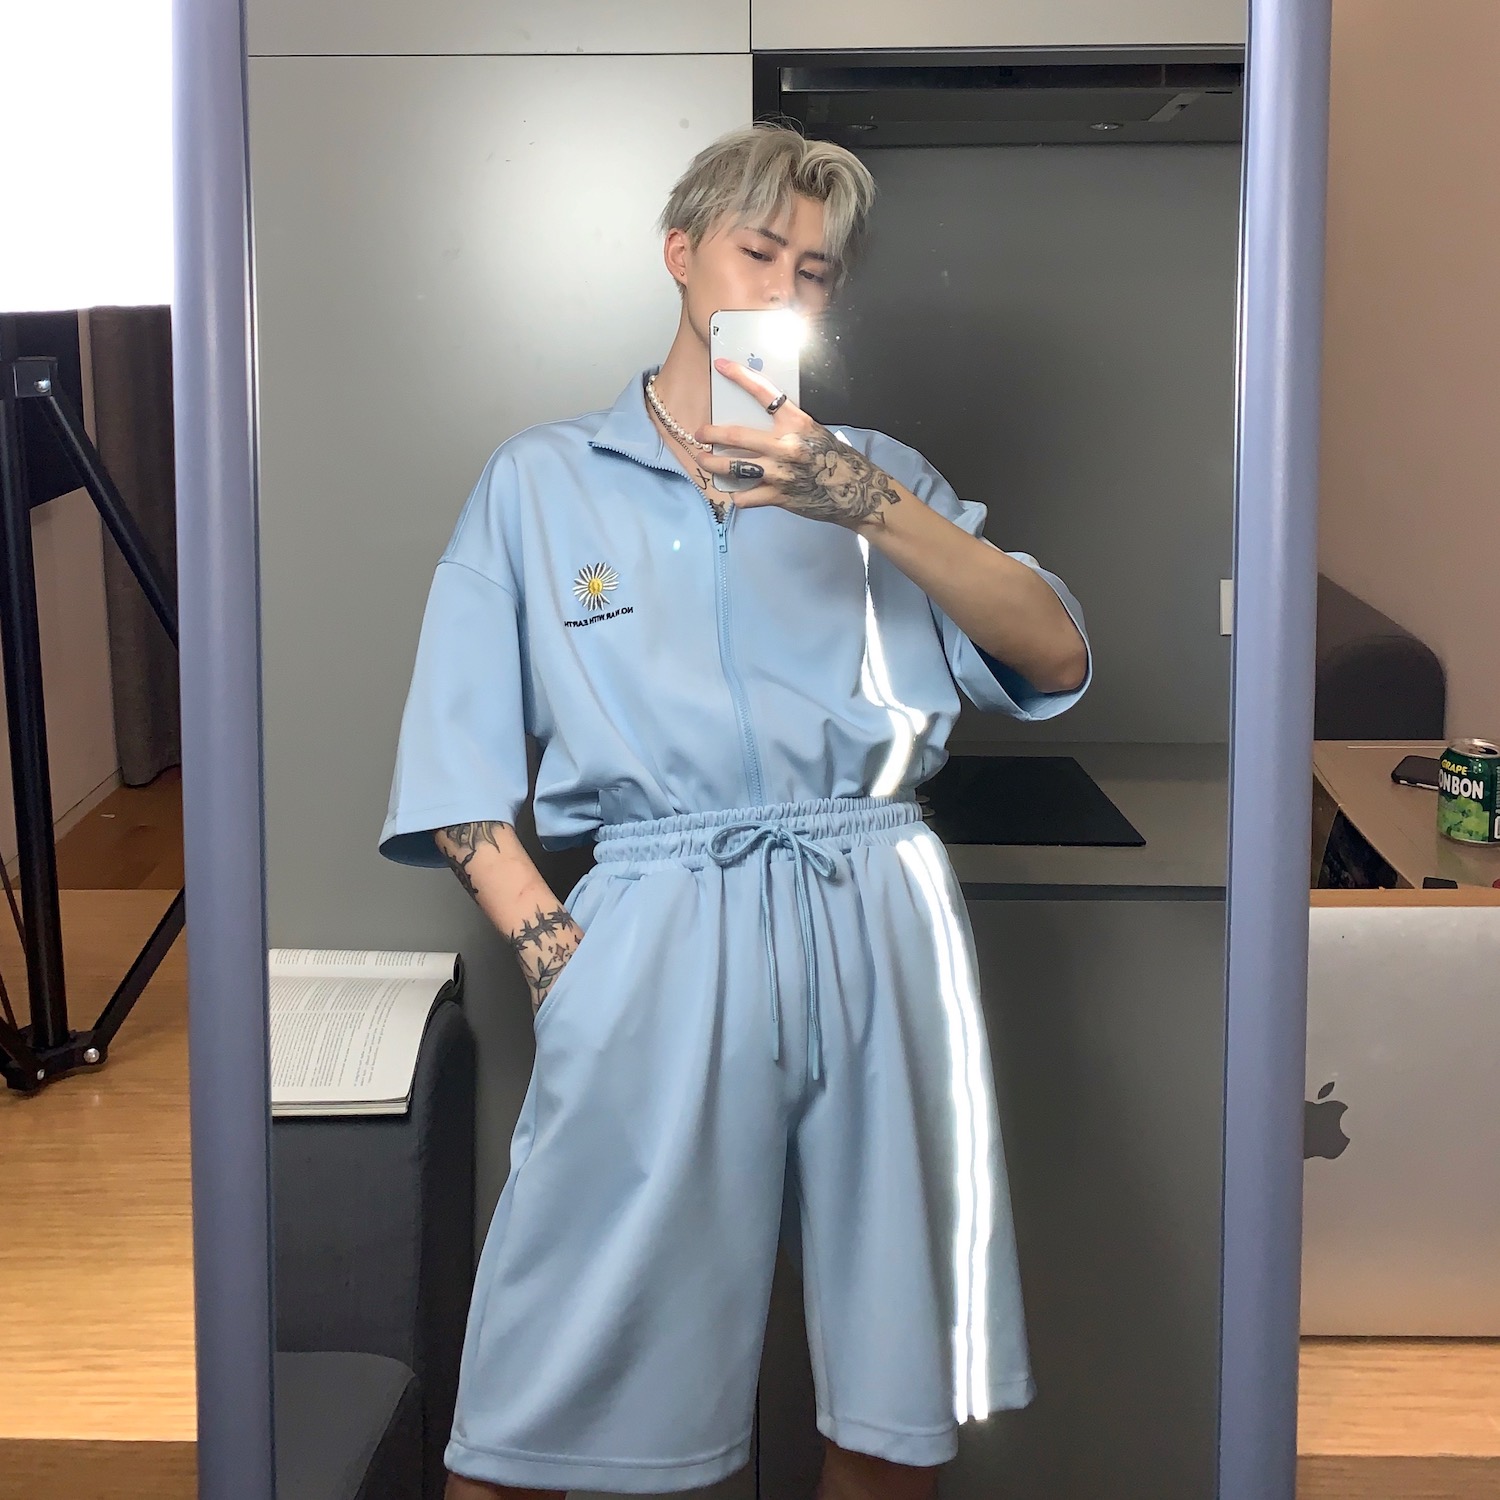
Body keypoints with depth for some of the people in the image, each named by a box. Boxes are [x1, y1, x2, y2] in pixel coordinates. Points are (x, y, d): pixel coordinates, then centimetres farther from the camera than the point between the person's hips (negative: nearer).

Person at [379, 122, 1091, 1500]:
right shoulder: (540, 482, 12)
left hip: (880, 924, 2)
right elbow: (457, 764, 8)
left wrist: (868, 505, -11)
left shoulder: (878, 477, 17)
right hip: (657, 930, -2)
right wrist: (545, 939, -7)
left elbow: (1056, 656, 1)